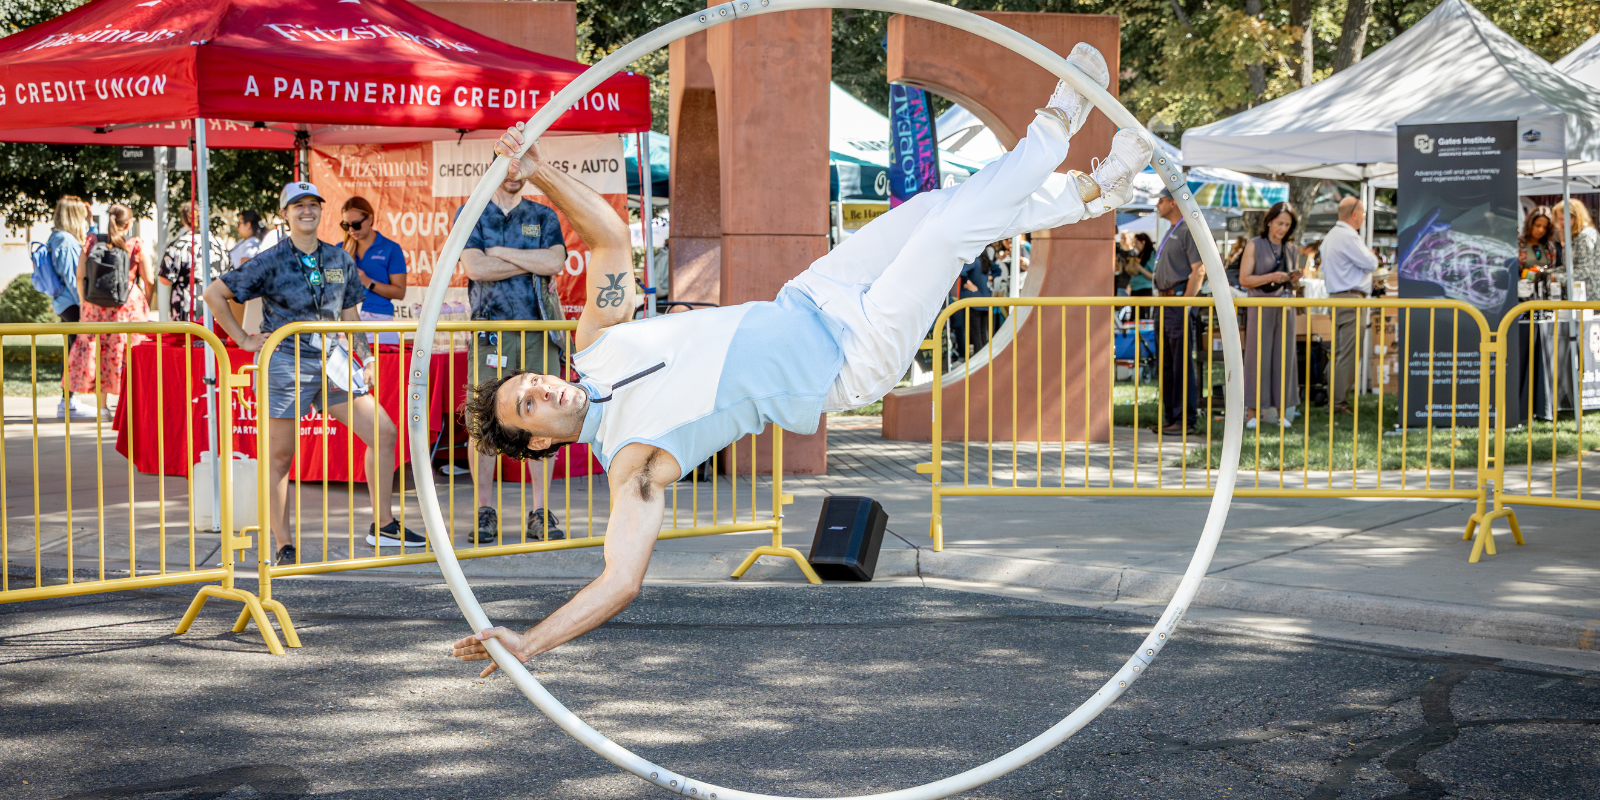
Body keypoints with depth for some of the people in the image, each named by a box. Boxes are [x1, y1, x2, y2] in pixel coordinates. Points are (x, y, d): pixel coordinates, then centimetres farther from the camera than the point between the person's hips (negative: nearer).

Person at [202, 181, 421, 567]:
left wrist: (366, 358, 8)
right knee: (280, 457, 0)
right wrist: (243, 339, -4)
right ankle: (284, 547, 9)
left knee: (384, 433, -3)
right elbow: (214, 293, -2)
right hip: (285, 365, -5)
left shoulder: (339, 260, 11)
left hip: (332, 360, 5)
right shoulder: (271, 261, -4)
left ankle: (383, 526, 8)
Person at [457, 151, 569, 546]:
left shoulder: (543, 216, 14)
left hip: (540, 328, 2)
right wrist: (534, 262, -4)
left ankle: (540, 513, 4)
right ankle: (485, 513, 2)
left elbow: (555, 262, -4)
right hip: (491, 330, -2)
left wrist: (501, 252, -4)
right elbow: (475, 267, -7)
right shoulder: (471, 214, 9)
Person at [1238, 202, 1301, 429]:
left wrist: (1294, 279, 0)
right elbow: (1244, 279, -6)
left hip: (1284, 308, 4)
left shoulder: (1292, 250, 14)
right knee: (1257, 357, -5)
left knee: (1284, 357, 2)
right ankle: (1251, 411, -2)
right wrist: (1271, 277, -17)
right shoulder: (1254, 245, 1)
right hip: (1260, 307, -4)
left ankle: (1283, 412, 6)